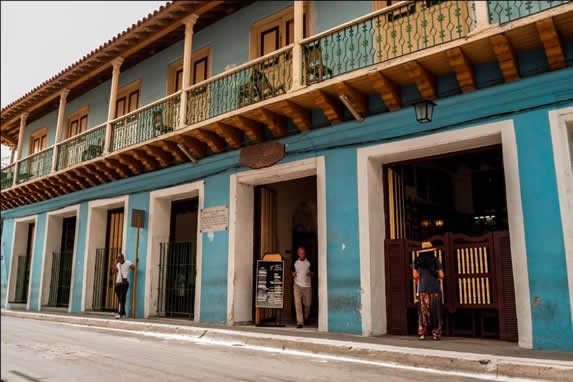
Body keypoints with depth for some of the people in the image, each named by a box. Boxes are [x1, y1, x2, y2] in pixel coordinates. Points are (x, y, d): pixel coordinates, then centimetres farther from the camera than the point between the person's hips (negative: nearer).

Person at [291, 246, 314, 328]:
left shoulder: (309, 263, 2)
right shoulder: (295, 263, 7)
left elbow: (313, 273, 6)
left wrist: (310, 274, -16)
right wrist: (293, 274, -5)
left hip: (307, 286, 0)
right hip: (297, 285, 0)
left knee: (307, 304, 7)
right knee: (298, 303, -11)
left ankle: (306, 318, 32)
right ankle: (300, 322, -10)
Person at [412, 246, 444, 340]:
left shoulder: (417, 261, 3)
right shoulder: (436, 261, 3)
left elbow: (415, 276, -2)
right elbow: (441, 276, -2)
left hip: (423, 290, 0)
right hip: (435, 289, 0)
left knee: (423, 312, 5)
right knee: (435, 312, 6)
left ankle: (422, 333, 3)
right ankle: (436, 333, 6)